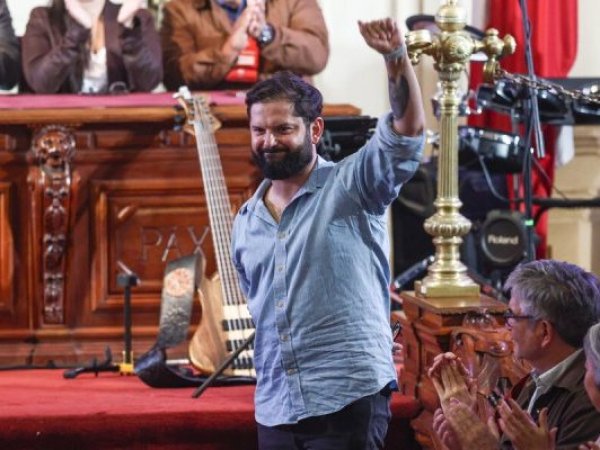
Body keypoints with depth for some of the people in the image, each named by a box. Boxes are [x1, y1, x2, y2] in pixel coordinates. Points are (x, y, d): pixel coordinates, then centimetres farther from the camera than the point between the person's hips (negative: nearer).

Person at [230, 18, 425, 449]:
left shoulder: (351, 187, -2)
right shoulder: (246, 223, 15)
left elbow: (408, 128, -17)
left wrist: (396, 56, -29)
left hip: (349, 397, -6)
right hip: (275, 407, 6)